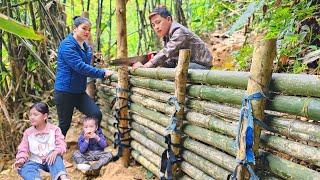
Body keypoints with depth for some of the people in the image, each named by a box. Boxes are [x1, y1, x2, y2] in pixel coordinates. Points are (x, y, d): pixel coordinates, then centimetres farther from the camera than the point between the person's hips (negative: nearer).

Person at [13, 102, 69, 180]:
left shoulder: (54, 129, -3)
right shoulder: (28, 132, 5)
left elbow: (61, 144, -11)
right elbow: (23, 149, 4)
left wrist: (55, 152, -33)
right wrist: (21, 159, -17)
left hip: (51, 160, -2)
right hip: (35, 162, 2)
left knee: (56, 156, -34)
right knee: (24, 168, -26)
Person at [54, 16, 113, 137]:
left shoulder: (85, 46, 12)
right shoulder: (67, 45, -15)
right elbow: (80, 67, -24)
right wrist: (102, 73, -21)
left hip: (79, 91, 7)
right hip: (65, 92, -7)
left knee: (97, 115, -7)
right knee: (65, 125, 3)